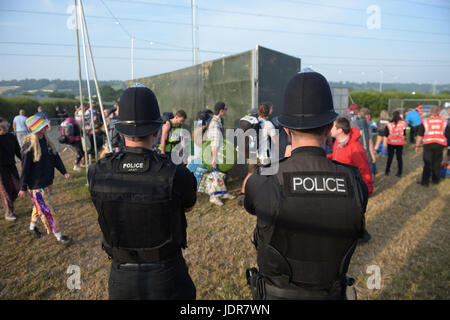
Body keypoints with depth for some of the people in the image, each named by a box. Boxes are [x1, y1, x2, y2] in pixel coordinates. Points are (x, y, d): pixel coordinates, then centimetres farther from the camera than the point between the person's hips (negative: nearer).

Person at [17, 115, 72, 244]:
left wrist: (64, 171, -2)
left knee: (39, 206, 23)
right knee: (46, 210, -1)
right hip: (36, 185, -7)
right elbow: (25, 167, -15)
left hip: (47, 182, 8)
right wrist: (23, 188, -11)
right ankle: (58, 236, 6)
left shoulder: (46, 141, 3)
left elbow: (55, 157, 8)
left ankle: (32, 226, 46)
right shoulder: (29, 145, -19)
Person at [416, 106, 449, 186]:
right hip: (440, 144, 2)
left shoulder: (425, 122, -2)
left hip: (428, 144, -1)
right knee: (437, 163, 15)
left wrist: (417, 145, 3)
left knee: (427, 164, 4)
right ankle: (436, 180, 27)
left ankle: (425, 181, 2)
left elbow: (420, 135, -3)